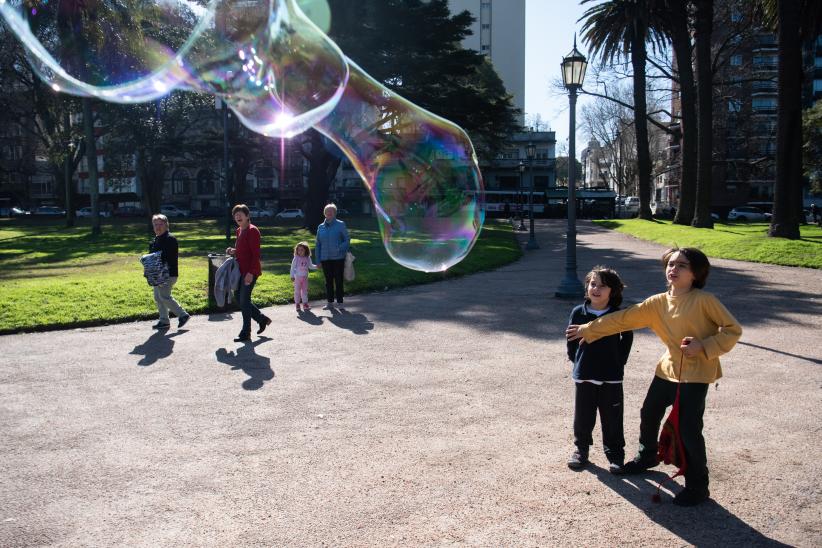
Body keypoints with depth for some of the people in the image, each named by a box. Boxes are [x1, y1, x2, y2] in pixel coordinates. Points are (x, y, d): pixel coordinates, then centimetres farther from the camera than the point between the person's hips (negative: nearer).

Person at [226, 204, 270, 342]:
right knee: (238, 298, 13)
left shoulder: (252, 231, -14)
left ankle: (245, 333, 5)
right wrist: (233, 251, 5)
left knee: (244, 300, -5)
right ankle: (262, 319, 27)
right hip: (241, 270, 9)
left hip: (250, 271, -9)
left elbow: (256, 254, -18)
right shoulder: (239, 231, 14)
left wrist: (251, 273, -24)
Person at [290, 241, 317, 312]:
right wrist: (292, 276, -9)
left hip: (305, 277, 3)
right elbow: (293, 267, -7)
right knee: (297, 291, 1)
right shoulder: (296, 258, -9)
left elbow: (310, 266, 14)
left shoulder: (308, 258, 2)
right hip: (297, 277, -3)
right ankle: (297, 304, 8)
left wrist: (316, 266, 0)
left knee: (305, 291, 8)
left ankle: (305, 304, 16)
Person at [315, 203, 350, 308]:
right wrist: (318, 260, 7)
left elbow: (347, 240, -1)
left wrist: (340, 248, -19)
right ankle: (330, 302, 17)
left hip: (338, 258, -3)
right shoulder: (321, 227, 9)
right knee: (328, 280, 8)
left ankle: (340, 302, 8)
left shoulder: (340, 225, -1)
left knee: (338, 280, 1)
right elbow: (318, 244, 12)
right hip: (325, 259, 3)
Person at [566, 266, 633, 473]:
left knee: (612, 418, 7)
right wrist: (576, 360, 8)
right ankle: (581, 449, 29)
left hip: (612, 377, -1)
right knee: (583, 417, 11)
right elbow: (571, 338, 8)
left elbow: (627, 338, 8)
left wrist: (619, 361, 5)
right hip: (584, 376, 1)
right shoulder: (579, 312, -4)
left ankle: (615, 454, 23)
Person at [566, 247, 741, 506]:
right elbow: (623, 318, 3)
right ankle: (646, 457, 47)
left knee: (689, 430, -8)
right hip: (667, 369, 6)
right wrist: (588, 329, 4)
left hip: (696, 374, -6)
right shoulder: (657, 303, 0)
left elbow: (733, 329, -10)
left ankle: (697, 487, 10)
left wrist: (704, 346, -21)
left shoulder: (704, 300, -14)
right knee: (648, 415, 19)